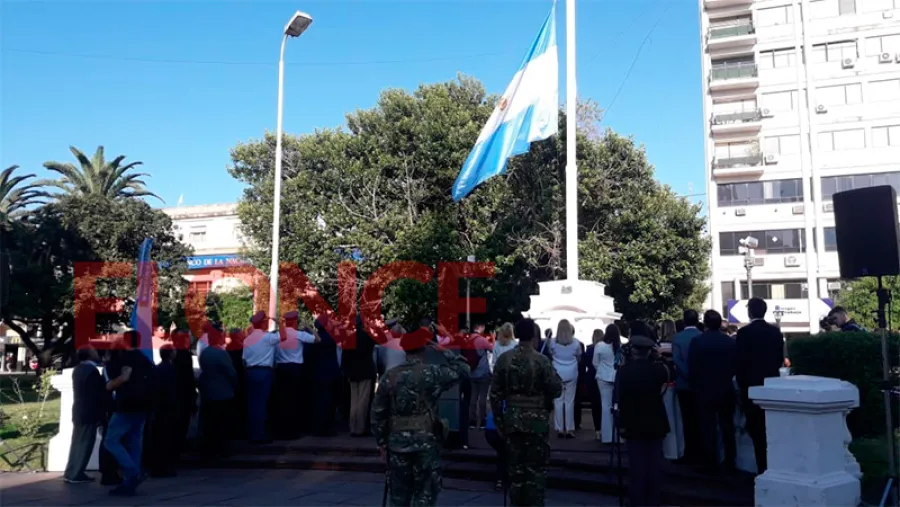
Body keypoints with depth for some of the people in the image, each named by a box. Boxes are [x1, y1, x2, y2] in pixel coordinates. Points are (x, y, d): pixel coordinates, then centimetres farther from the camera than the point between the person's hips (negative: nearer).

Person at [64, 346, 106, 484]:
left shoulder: (78, 369, 11)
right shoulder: (92, 370, -19)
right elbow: (99, 394, -17)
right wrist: (101, 415, -11)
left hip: (79, 411, 10)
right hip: (89, 413, -10)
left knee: (78, 443, 15)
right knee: (84, 444, -3)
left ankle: (71, 472, 20)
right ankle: (75, 474, 1)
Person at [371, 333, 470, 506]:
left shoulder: (389, 377, 1)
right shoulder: (431, 373, -10)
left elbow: (377, 413, 4)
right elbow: (462, 368, 1)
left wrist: (382, 443, 13)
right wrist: (442, 351, 5)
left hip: (397, 443, 4)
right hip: (426, 443, -4)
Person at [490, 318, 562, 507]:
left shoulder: (504, 359, -1)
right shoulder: (541, 360, -11)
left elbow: (495, 393, 1)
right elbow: (556, 389, -8)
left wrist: (499, 420, 10)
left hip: (512, 420, 3)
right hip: (536, 420, -3)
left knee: (515, 467, 11)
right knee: (536, 468, 6)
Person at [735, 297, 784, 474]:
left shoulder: (744, 332, -12)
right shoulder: (776, 332, 2)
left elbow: (740, 360, -11)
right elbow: (780, 358, 7)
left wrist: (741, 383, 1)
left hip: (751, 384, -5)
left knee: (757, 429, 1)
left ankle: (763, 468, 2)